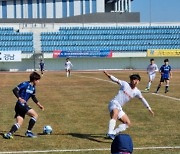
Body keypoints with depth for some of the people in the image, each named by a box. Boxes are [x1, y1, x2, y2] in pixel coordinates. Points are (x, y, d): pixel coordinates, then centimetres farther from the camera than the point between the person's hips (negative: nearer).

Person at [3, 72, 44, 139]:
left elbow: (33, 97, 28)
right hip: (21, 105, -9)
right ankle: (28, 132, -2)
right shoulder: (25, 84, -12)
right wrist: (19, 98, -28)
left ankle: (9, 134, -8)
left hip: (23, 105, 9)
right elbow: (15, 90, -17)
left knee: (19, 123, 1)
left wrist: (39, 105, 30)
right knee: (35, 115, -8)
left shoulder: (33, 87, 14)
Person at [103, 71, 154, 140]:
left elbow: (142, 99, 22)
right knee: (115, 114, -38)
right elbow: (116, 80, -4)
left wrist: (149, 108, 27)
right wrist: (108, 75, -19)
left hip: (119, 108, 8)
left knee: (128, 123, 5)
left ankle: (113, 133, 2)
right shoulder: (125, 84, -1)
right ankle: (110, 134, -47)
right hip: (114, 103, -7)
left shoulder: (137, 92, 12)